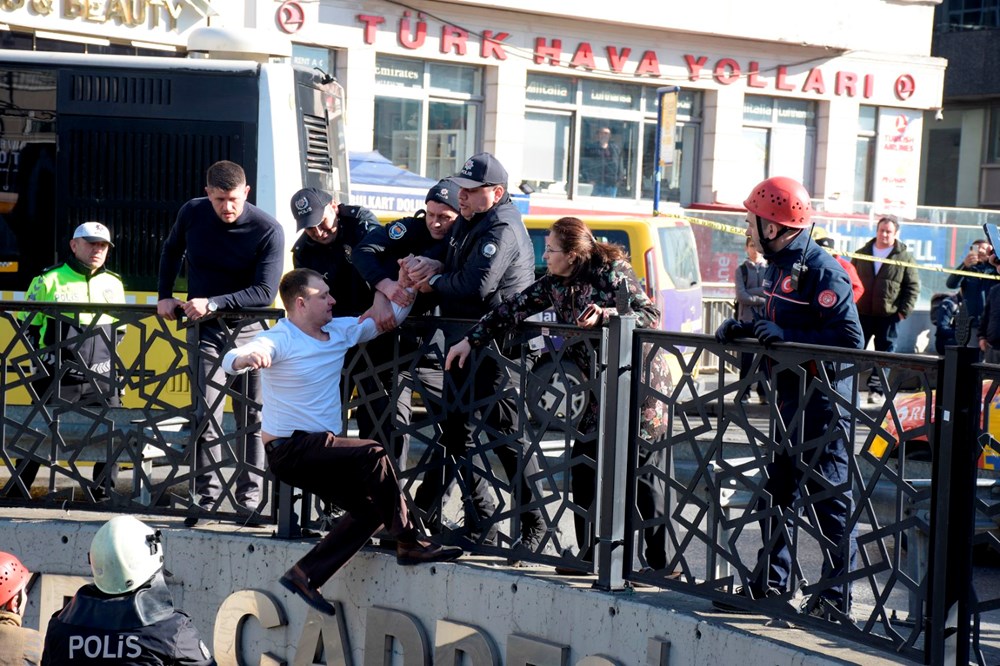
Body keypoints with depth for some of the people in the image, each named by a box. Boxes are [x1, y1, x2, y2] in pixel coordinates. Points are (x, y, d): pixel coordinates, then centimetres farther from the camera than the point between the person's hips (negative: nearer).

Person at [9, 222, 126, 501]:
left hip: (102, 380, 4)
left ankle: (104, 494, 14)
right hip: (58, 378, -3)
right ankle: (17, 492, 11)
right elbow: (28, 325, 5)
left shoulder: (114, 285, 11)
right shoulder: (49, 280, -1)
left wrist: (106, 355, 9)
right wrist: (45, 355, -5)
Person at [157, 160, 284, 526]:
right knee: (206, 415, -5)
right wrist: (165, 296, 5)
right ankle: (207, 496, 1)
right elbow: (171, 252, 16)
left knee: (251, 418, 3)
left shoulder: (268, 230, -16)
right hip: (204, 330, 2)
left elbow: (265, 292, -21)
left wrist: (213, 302, -28)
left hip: (248, 329, -2)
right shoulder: (192, 213, -5)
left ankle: (249, 499, 11)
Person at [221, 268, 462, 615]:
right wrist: (246, 358, -55)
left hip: (320, 449, 9)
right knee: (373, 454, -24)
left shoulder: (340, 331, 7)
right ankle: (409, 543, -14)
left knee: (369, 510, -2)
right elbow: (230, 359, -31)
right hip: (290, 448, -9)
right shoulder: (279, 340, -14)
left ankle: (305, 575, 4)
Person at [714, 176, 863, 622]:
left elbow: (850, 338, -22)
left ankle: (836, 599, 5)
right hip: (790, 400, 10)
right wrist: (744, 329, 9)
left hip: (823, 400, -10)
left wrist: (786, 336, -24)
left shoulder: (822, 270, -17)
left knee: (828, 499, -3)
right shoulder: (778, 266, 13)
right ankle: (771, 583, 28)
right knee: (777, 492, 16)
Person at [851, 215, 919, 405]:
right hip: (861, 313, 2)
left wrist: (904, 311, -7)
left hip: (888, 316, -2)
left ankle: (876, 390, 7)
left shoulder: (905, 257, 1)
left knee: (884, 353, 2)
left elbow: (913, 286, 1)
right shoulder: (862, 254, 8)